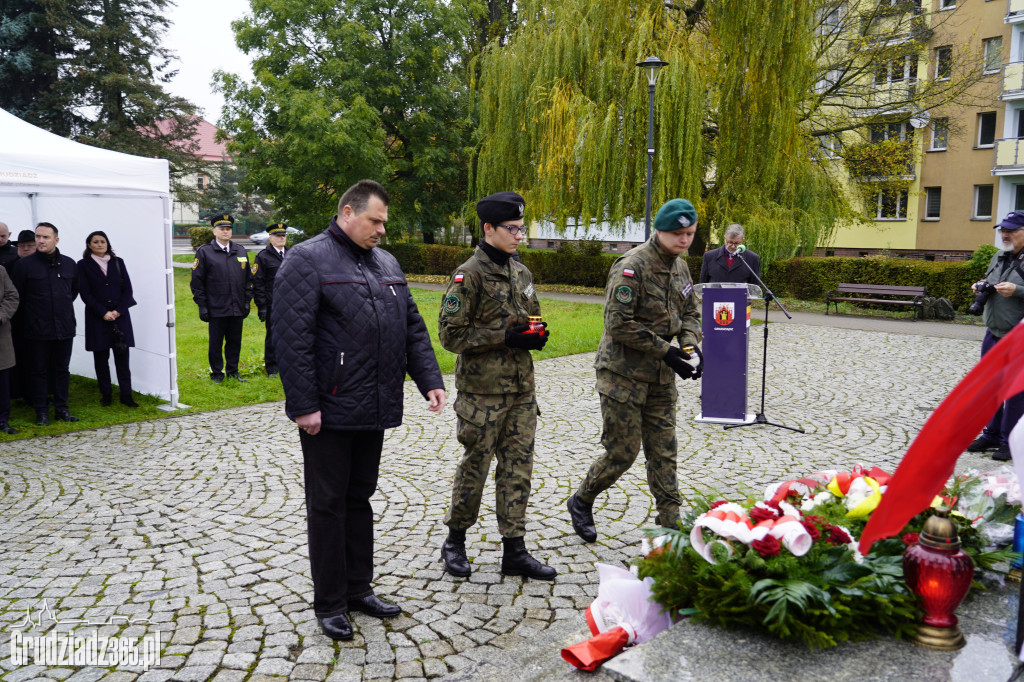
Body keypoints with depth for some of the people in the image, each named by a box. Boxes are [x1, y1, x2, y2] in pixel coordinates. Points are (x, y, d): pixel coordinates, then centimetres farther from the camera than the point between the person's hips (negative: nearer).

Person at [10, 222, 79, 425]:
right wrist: (27, 316, 3)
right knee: (38, 371, 5)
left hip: (64, 328, 3)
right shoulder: (24, 264, -5)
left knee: (62, 369, 10)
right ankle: (41, 412, 13)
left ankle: (61, 408, 20)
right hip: (37, 330, -3)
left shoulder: (69, 264, 5)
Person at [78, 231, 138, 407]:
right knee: (101, 358, 3)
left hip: (120, 317, 1)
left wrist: (118, 311, -6)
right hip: (97, 318, -1)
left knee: (122, 356, -1)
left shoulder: (118, 262, 10)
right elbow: (85, 293, -2)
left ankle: (126, 395, 3)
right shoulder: (84, 265, 3)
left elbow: (127, 289, 6)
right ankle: (106, 395, 12)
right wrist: (104, 313, -11)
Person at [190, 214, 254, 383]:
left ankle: (233, 371, 23)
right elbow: (197, 281, -3)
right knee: (216, 343, 4)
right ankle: (217, 373, 15)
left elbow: (248, 279, 15)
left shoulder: (240, 252, 11)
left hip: (237, 309, 4)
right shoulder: (204, 252, -2)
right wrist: (202, 306, -7)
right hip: (216, 310, -4)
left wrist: (247, 302, 9)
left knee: (235, 341, 10)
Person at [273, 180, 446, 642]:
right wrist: (303, 405, -19)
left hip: (374, 411, 7)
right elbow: (292, 338, -16)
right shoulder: (307, 260, -9)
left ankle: (359, 588, 29)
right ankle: (330, 604, 17)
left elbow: (412, 328, 16)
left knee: (360, 497, 16)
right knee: (328, 504, 4)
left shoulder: (387, 264, 14)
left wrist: (430, 380, 6)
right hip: (329, 412, -7)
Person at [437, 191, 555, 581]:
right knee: (474, 467, 5)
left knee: (518, 468, 9)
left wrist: (536, 335, -1)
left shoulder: (521, 273, 11)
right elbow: (451, 334, -15)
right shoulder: (468, 275, -12)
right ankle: (455, 541, 25)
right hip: (482, 390, -7)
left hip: (521, 389, 7)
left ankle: (514, 551, 18)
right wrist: (505, 337, -20)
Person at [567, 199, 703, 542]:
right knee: (623, 452, 0)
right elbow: (619, 324, -22)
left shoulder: (680, 267, 9)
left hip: (660, 376, 7)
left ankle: (670, 523, 18)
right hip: (623, 374, -7)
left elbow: (690, 313, 19)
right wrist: (666, 351, -20)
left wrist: (691, 346, -2)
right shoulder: (632, 265, -17)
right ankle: (581, 502, 24)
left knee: (664, 452, 9)